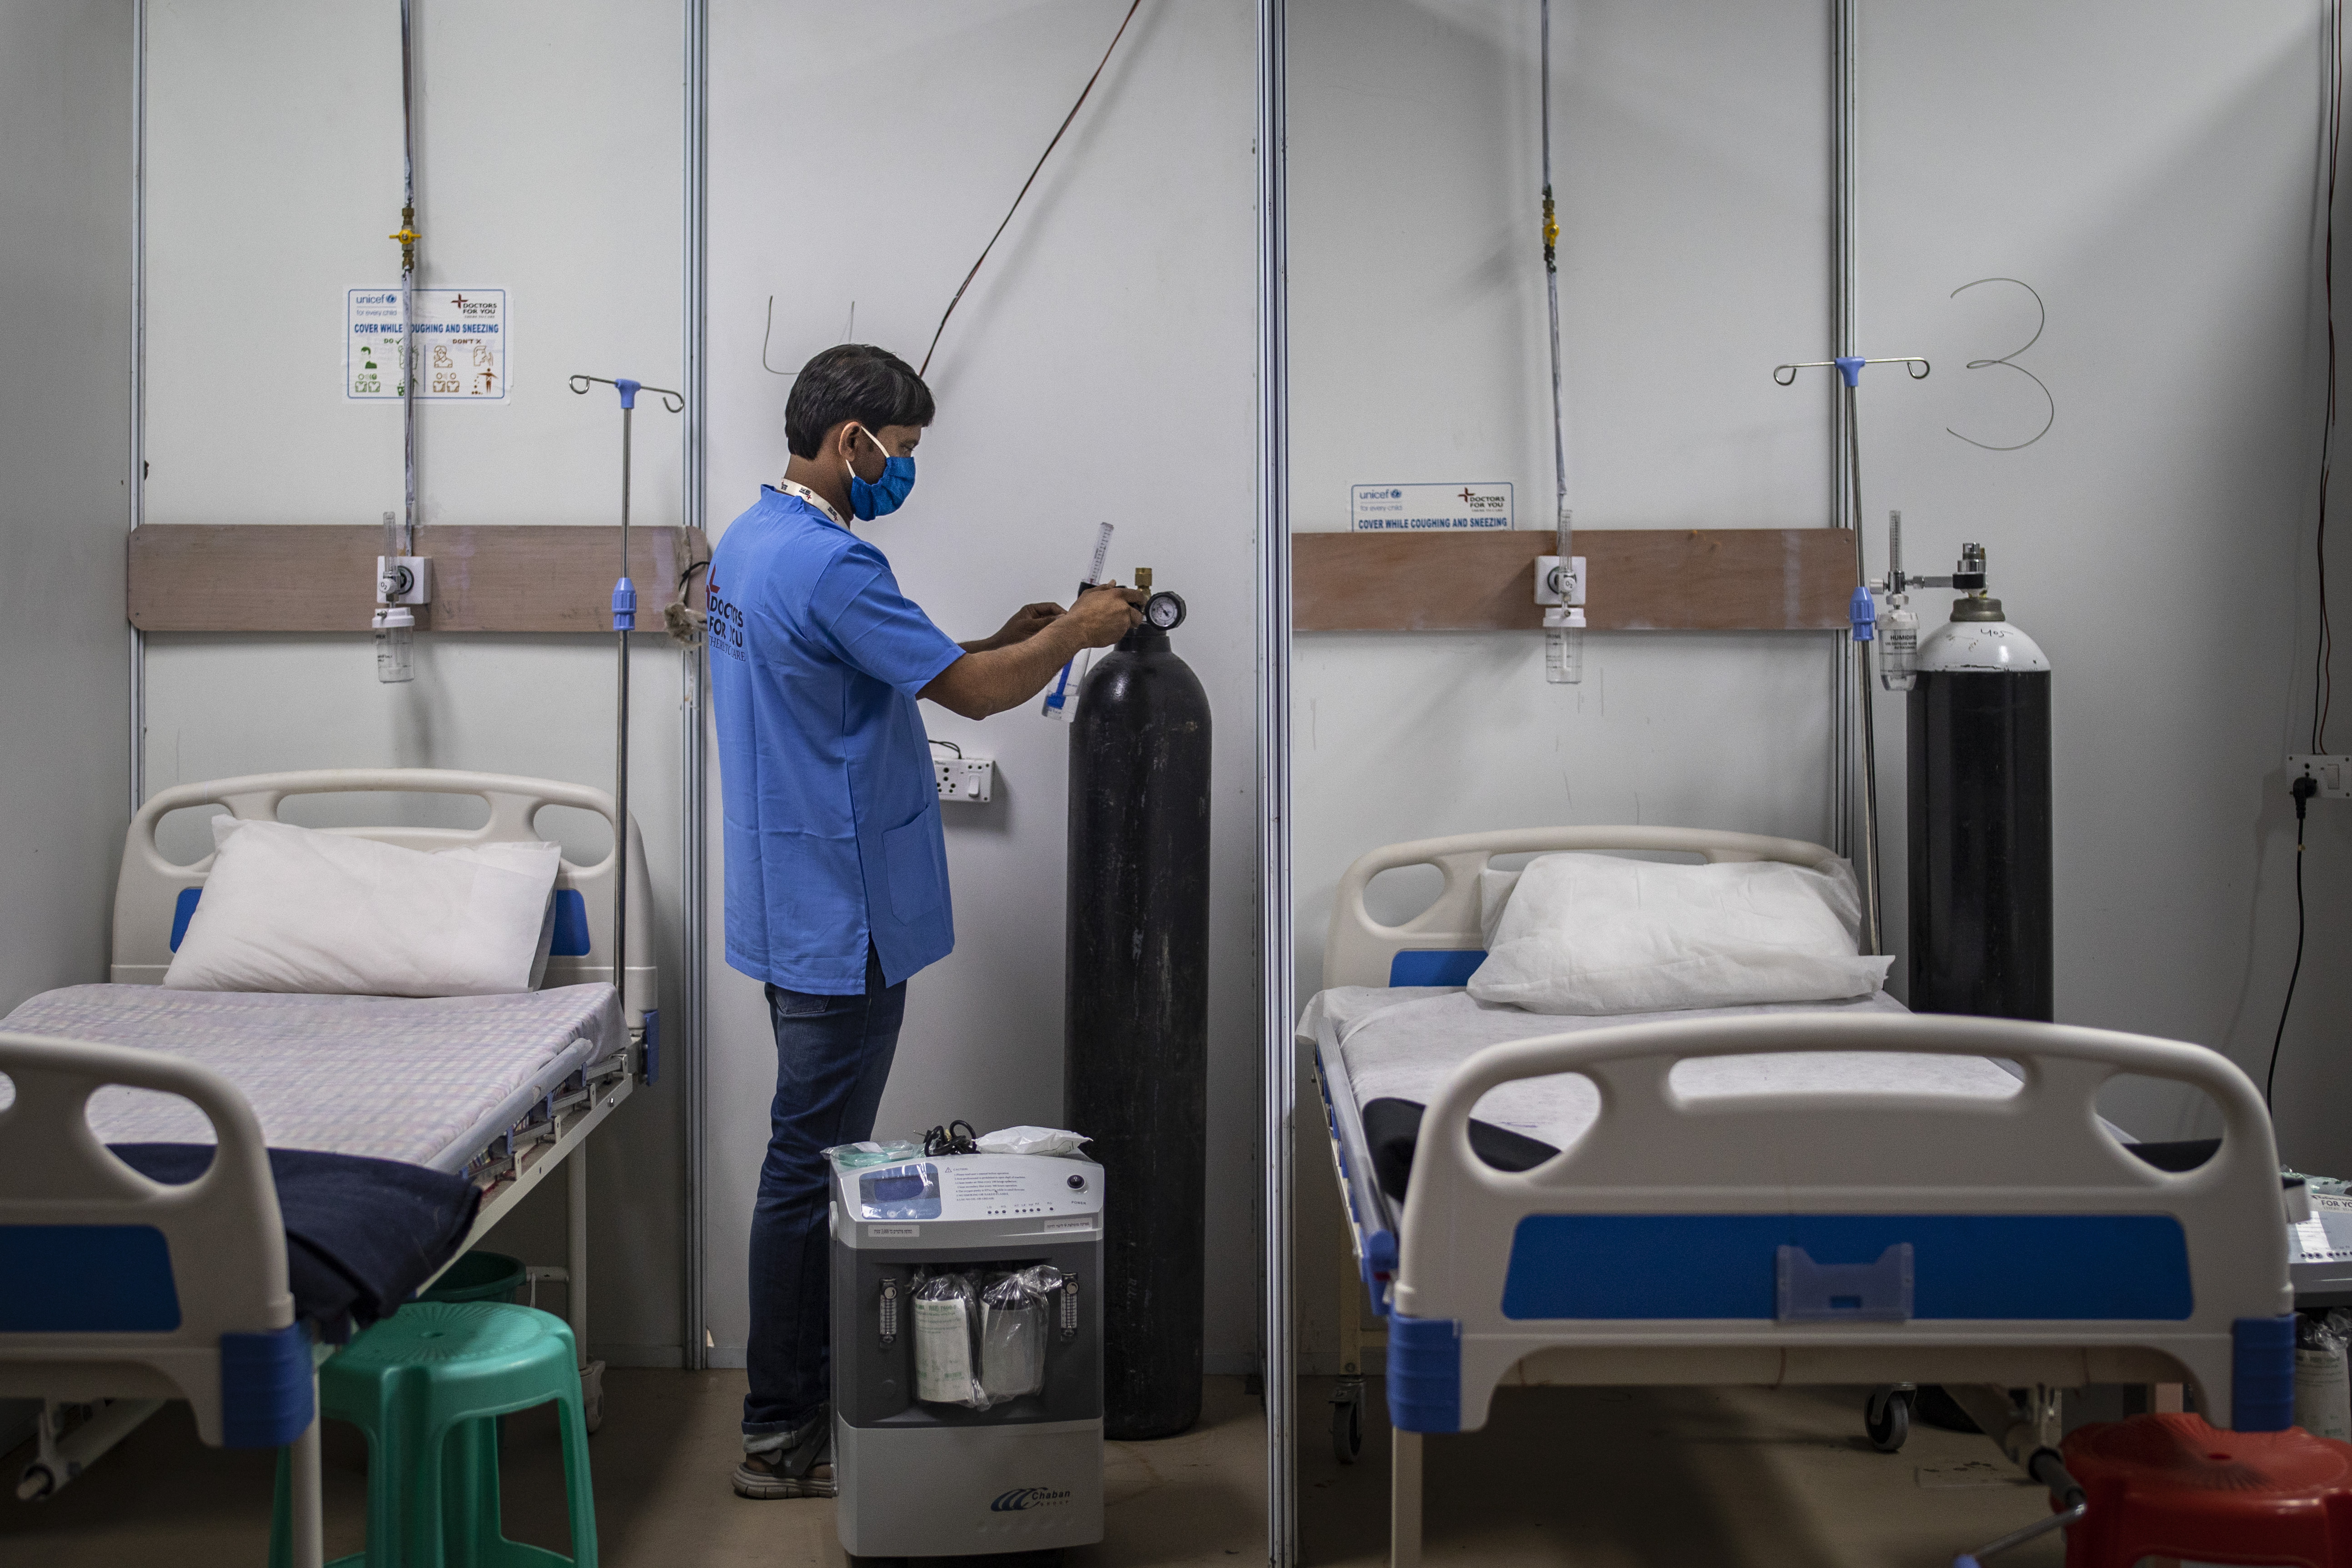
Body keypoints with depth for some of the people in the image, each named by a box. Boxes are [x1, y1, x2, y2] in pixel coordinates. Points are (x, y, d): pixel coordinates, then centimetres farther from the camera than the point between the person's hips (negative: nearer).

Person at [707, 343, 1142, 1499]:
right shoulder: (829, 563, -21)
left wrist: (1000, 644, 14)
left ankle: (805, 1397, 27)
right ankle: (780, 1436, 6)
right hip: (840, 922, -10)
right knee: (812, 1168, -3)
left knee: (816, 1155, 17)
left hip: (797, 911, 10)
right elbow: (971, 694, -18)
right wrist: (1074, 635, -3)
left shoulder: (750, 542, 12)